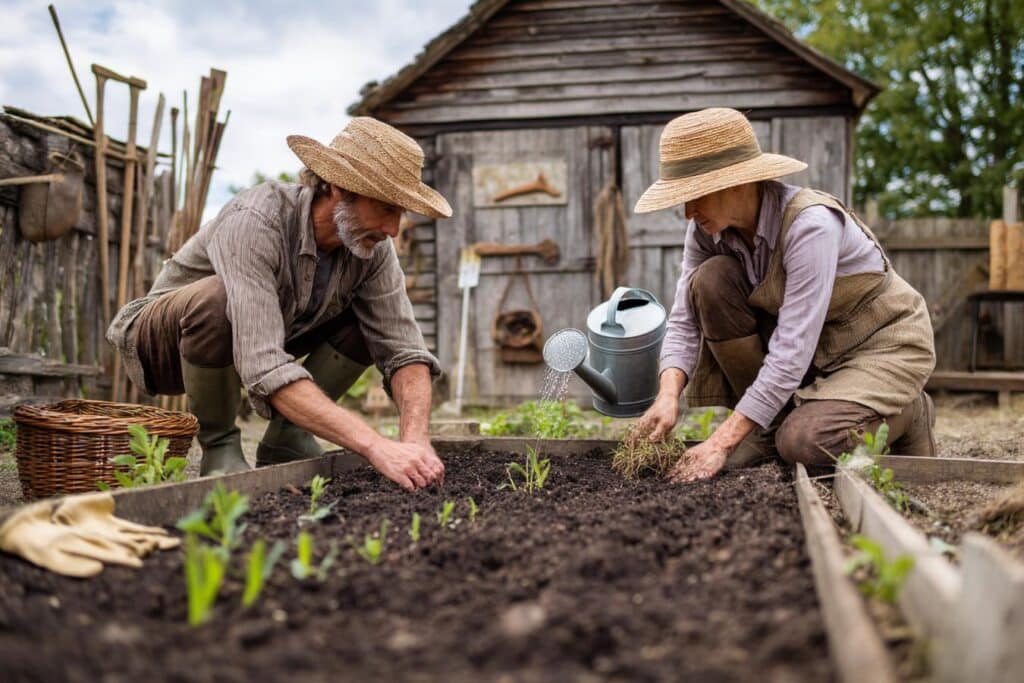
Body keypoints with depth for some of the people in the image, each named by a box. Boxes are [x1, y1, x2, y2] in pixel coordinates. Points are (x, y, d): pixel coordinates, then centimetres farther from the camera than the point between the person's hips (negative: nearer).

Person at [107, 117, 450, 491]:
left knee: (373, 322, -13)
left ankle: (286, 440, -1)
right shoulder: (254, 222, -37)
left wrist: (416, 439, -37)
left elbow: (403, 349, -18)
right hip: (165, 336, -5)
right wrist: (375, 445, -51)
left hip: (258, 336, 6)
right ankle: (218, 447, -13)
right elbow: (265, 369, -46)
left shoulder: (373, 247, -18)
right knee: (218, 299, -39)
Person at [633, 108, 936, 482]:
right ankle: (774, 423, -4)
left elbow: (792, 348, -35)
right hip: (816, 347, 6)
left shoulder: (810, 223, -32)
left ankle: (909, 412, 3)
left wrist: (722, 442, -37)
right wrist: (669, 395, -30)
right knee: (710, 280, -18)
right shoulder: (708, 229, -13)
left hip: (884, 343, -6)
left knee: (804, 442, -31)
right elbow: (685, 319, -11)